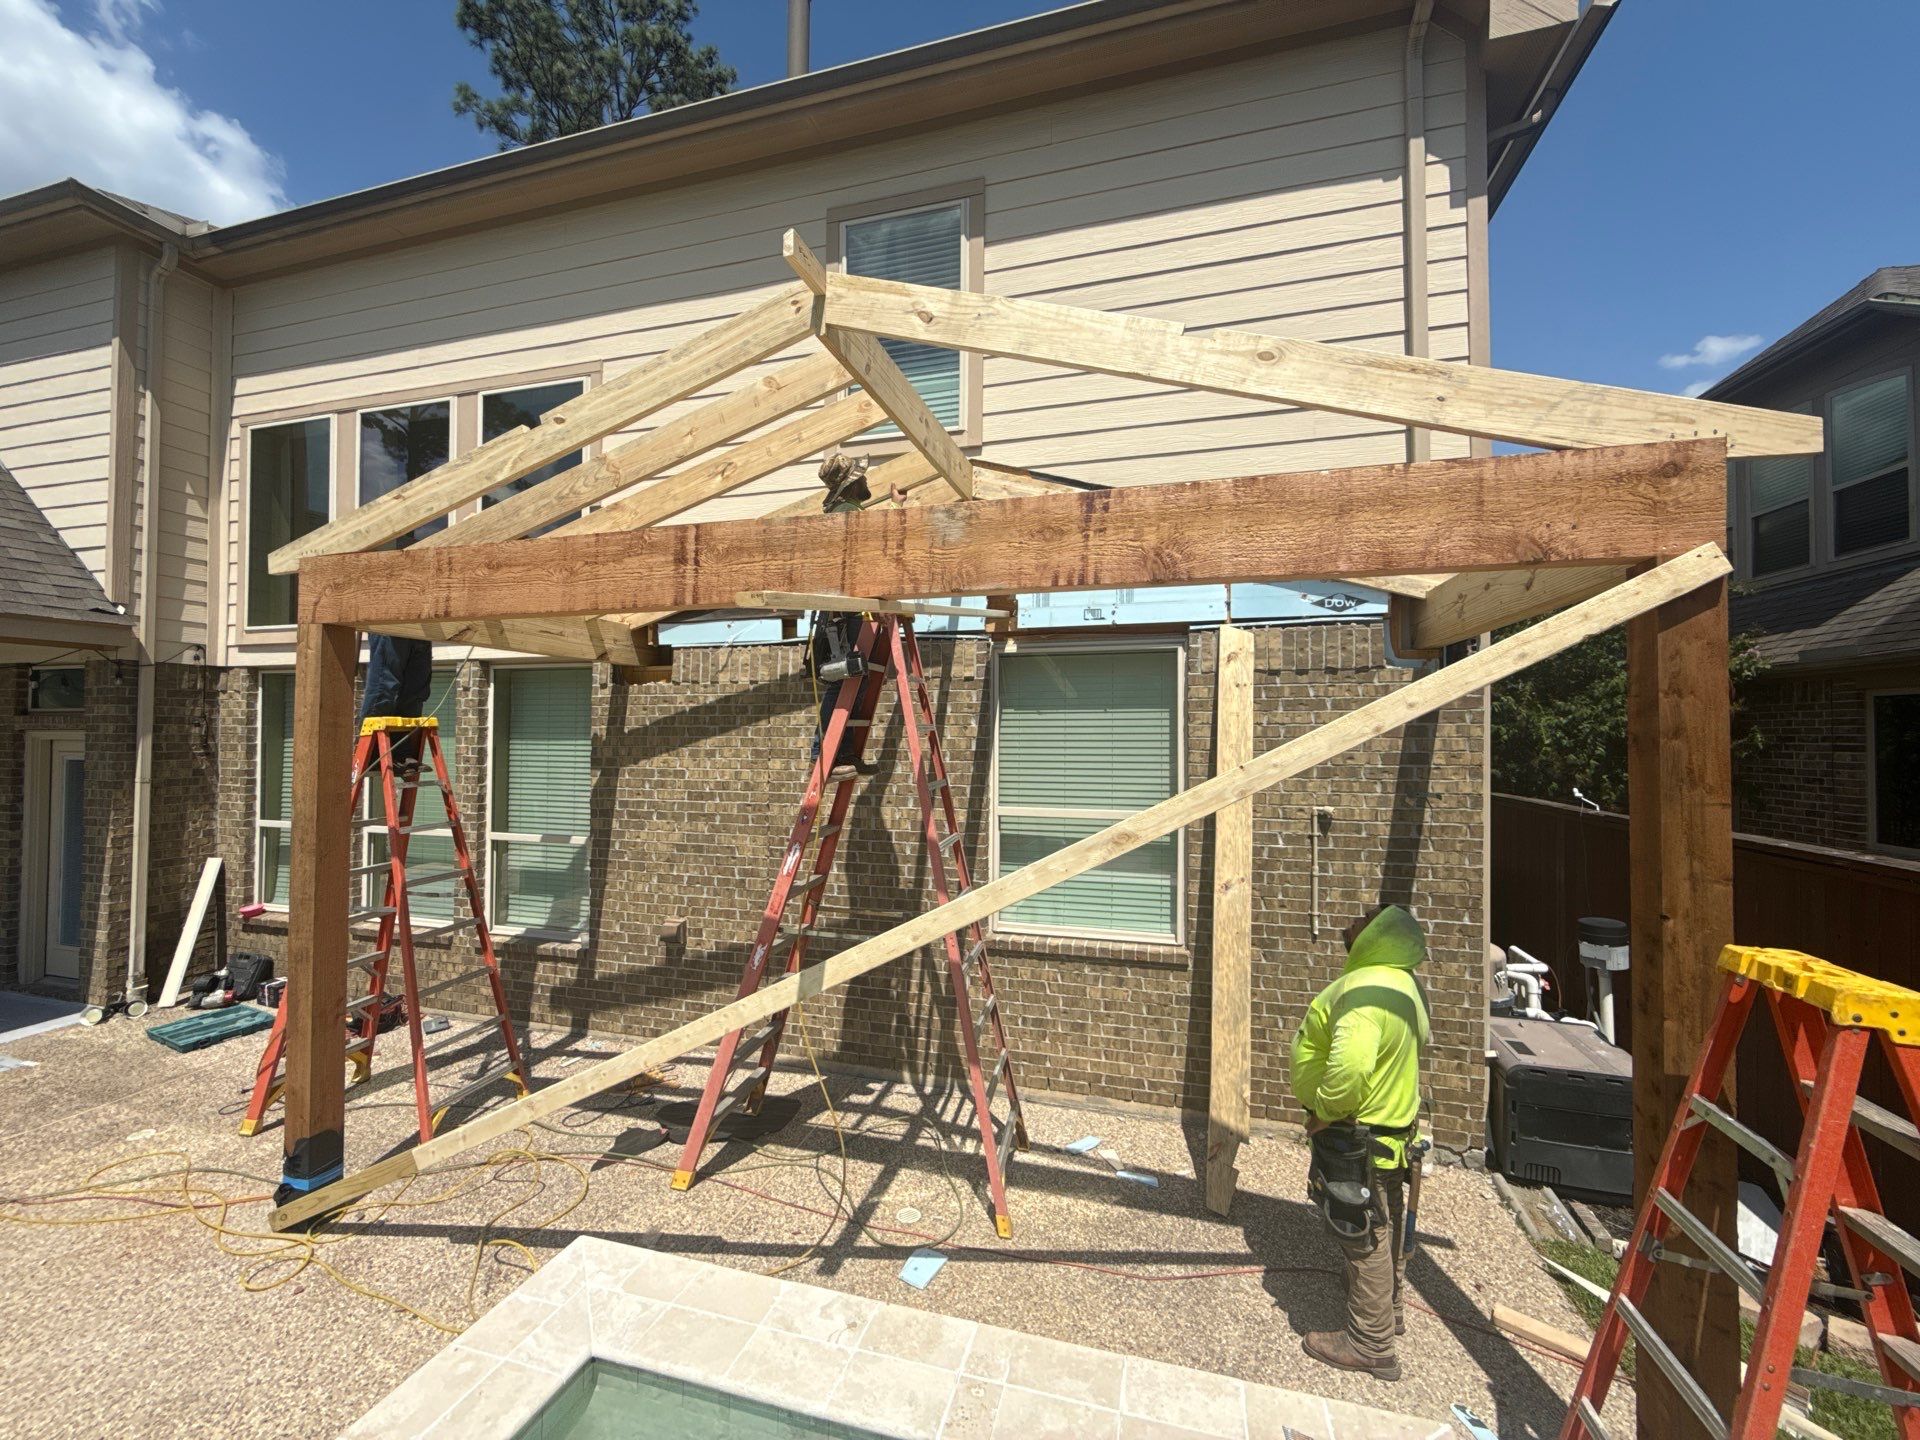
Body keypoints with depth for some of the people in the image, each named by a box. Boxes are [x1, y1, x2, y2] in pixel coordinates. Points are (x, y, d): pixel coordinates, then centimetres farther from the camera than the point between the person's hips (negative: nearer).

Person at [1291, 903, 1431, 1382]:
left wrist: (1324, 1111, -25)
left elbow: (1348, 1067, -45)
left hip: (1355, 1139, -10)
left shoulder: (1367, 990, -33)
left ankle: (1370, 1346, 27)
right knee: (1385, 1230, 28)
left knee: (1363, 1239, 9)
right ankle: (1390, 1312, 49)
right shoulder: (1404, 983, 0)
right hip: (1393, 1126, 10)